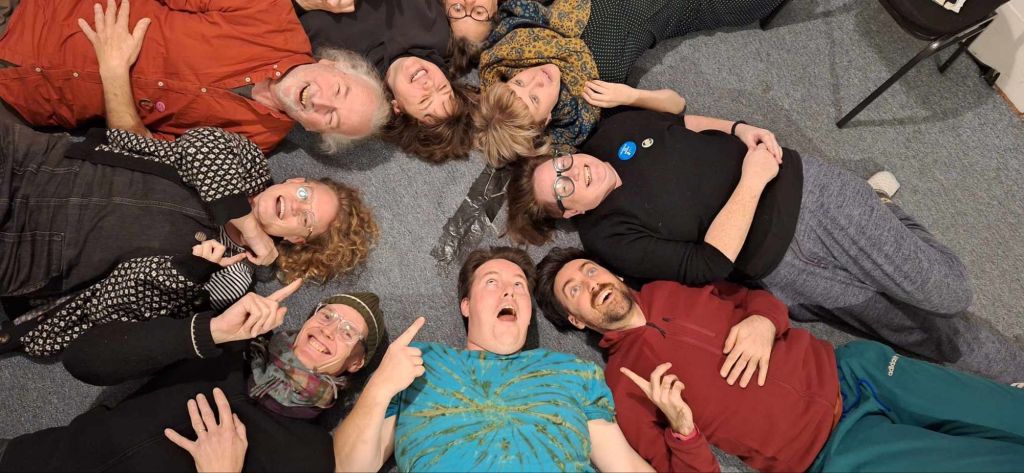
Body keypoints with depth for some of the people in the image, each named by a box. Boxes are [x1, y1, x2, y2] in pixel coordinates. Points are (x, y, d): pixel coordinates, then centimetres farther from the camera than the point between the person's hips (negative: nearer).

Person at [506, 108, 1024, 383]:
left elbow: (683, 119, 14)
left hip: (801, 185, 4)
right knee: (933, 333, 0)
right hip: (780, 267, -3)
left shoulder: (614, 129, -2)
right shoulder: (606, 236, -17)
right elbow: (710, 264, -23)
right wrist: (751, 180, -20)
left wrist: (741, 130, -3)